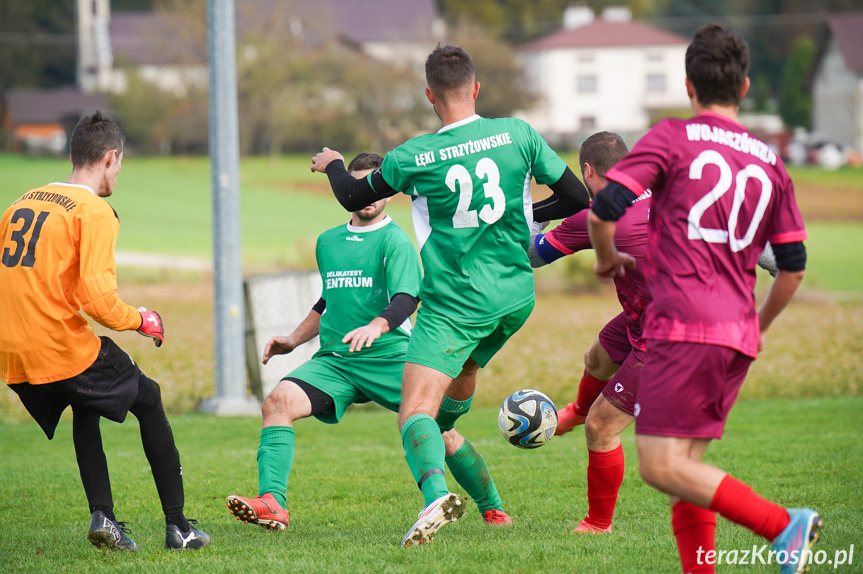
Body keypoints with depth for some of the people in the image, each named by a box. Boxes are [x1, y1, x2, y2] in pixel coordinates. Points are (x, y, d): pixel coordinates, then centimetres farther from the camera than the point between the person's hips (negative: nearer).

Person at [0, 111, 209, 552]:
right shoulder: (94, 211, -8)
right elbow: (96, 297, -18)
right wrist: (140, 320, 0)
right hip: (64, 350, -7)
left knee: (85, 408, 31)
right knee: (148, 399, 14)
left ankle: (102, 515, 15)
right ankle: (177, 527, 13)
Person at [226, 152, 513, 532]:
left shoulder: (394, 240, -3)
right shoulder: (327, 242, 16)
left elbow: (406, 298, -17)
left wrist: (376, 326, -37)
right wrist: (293, 340, 25)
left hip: (389, 359, -4)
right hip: (334, 360, 4)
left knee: (439, 431, -8)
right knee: (278, 401, -21)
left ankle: (493, 509, 16)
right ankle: (271, 505, -29)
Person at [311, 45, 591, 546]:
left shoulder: (413, 158, -9)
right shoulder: (518, 134, -3)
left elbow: (354, 197, 9)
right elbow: (579, 198, 3)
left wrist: (332, 164, 31)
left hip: (453, 302, -5)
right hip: (515, 297, 5)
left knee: (416, 409, -12)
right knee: (463, 372, 31)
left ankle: (435, 491, -38)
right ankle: (438, 446, 51)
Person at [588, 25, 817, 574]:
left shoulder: (673, 138, 0)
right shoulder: (769, 162, 16)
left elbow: (606, 205, -9)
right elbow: (793, 266, 18)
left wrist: (608, 256, 12)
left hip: (684, 327, -7)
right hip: (739, 334, 7)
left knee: (661, 466, -9)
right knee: (685, 465, 13)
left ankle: (784, 525, -18)